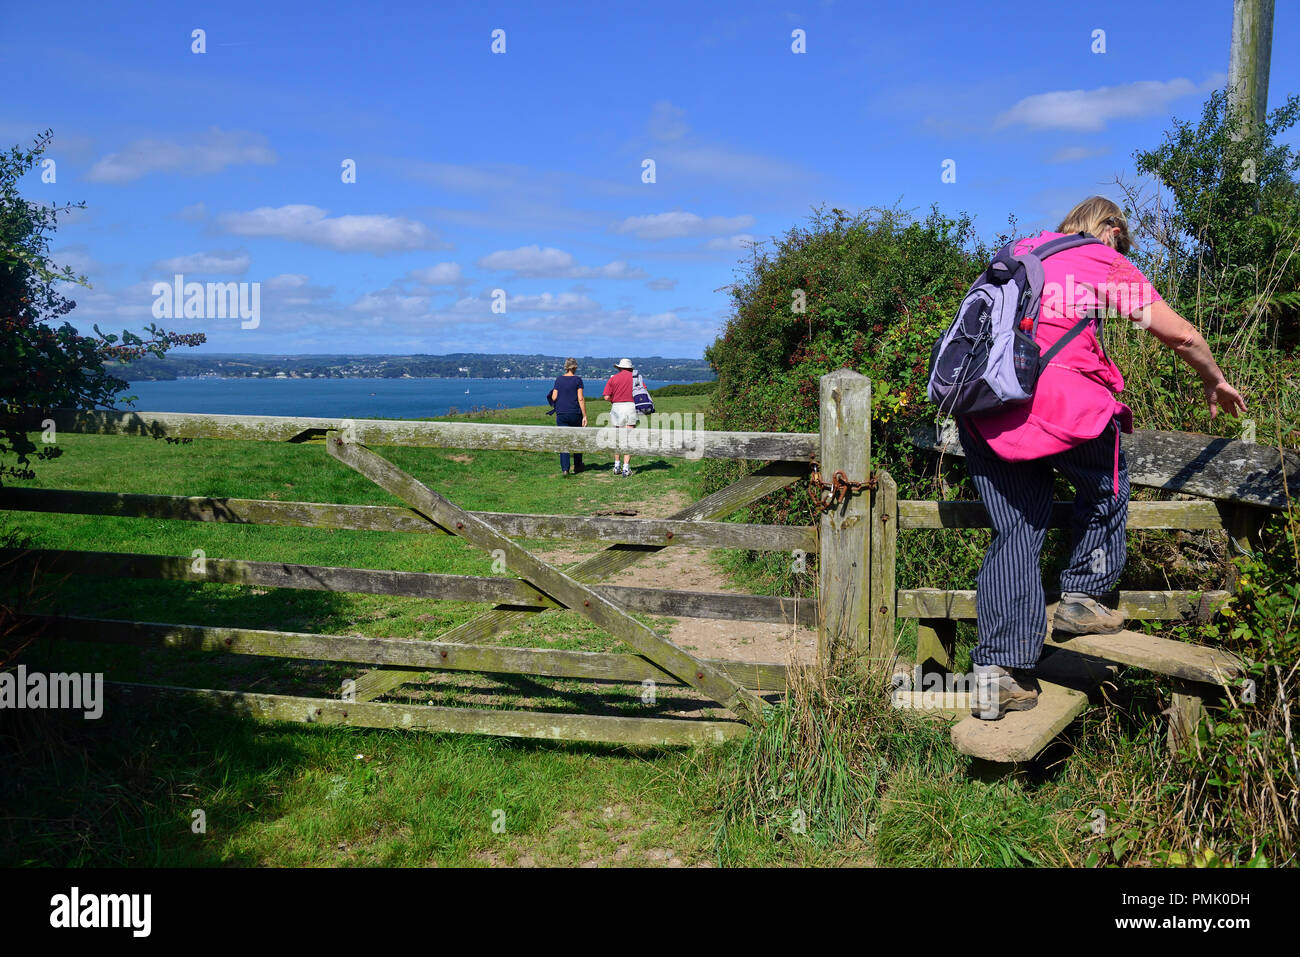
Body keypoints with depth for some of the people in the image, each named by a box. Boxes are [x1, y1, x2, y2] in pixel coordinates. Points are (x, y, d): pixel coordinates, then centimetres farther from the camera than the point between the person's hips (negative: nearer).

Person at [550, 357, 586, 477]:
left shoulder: (559, 380, 3)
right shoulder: (577, 379, -5)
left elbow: (554, 398, 0)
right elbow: (581, 398, -9)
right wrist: (584, 416, -7)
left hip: (561, 414, 2)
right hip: (575, 413, -2)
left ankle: (565, 469, -13)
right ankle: (577, 466, 26)